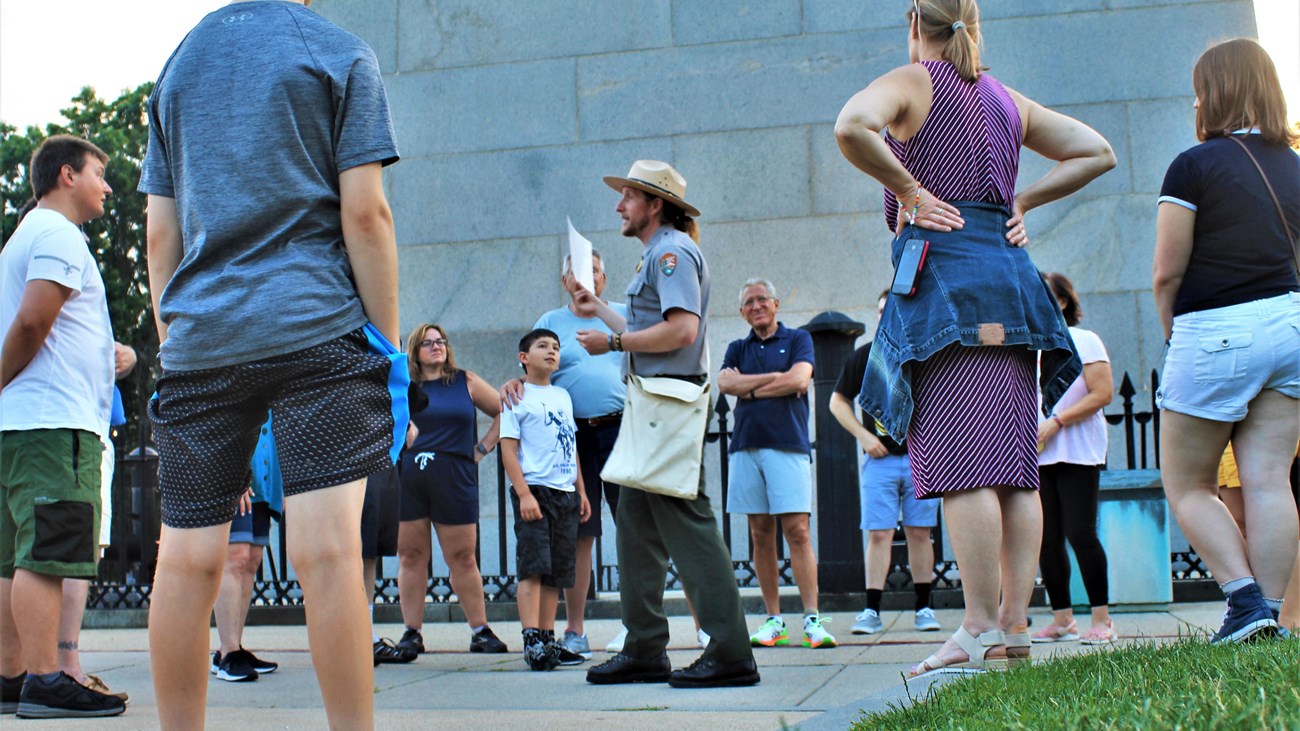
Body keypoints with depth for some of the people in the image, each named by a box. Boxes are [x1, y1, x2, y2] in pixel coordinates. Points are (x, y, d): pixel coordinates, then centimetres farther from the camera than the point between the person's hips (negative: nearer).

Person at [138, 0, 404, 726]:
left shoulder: (177, 64, 18)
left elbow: (160, 231, 15)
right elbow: (364, 211, -4)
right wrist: (389, 342, -1)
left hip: (200, 339, 4)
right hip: (316, 329, -4)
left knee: (187, 558, 3)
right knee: (328, 549, -9)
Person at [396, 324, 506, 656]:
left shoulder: (466, 382, 10)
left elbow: (504, 412, 14)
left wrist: (482, 448, 7)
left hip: (453, 477, -1)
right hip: (406, 476, 1)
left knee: (462, 557, 1)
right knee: (410, 555, 2)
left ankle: (480, 632, 6)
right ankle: (412, 633, 8)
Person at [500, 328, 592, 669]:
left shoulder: (562, 396, 19)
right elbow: (508, 449, -7)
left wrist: (581, 491, 17)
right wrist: (524, 493, -17)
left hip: (566, 493, 7)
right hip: (535, 490, -7)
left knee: (557, 572, 7)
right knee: (533, 567, -12)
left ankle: (547, 639, 12)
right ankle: (532, 641, -14)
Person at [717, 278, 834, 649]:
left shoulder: (798, 339, 10)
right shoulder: (738, 348, 19)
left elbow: (798, 381, -7)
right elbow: (725, 382, 0)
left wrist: (750, 390, 0)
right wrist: (773, 377, -6)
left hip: (788, 444, -3)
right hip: (746, 446, 4)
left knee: (798, 532, -10)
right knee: (761, 534, 3)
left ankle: (812, 619, -11)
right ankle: (773, 620, 7)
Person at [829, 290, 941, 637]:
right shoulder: (866, 355, 6)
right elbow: (838, 401, 11)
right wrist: (863, 435, -1)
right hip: (880, 458, 0)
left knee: (920, 532, 3)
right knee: (879, 534, -4)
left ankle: (923, 608, 11)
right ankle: (872, 611, -3)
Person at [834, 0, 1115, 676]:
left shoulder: (912, 82, 2)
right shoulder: (1006, 100, 20)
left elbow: (851, 127, -20)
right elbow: (1097, 152, 25)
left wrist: (908, 189, -8)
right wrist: (1022, 201, 17)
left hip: (943, 274, -6)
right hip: (1008, 275, 6)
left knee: (961, 461, -11)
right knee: (1012, 463, 3)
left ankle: (981, 632, -13)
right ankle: (1015, 628, 4)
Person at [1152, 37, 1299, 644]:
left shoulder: (1194, 165, -9)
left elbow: (1167, 271, -9)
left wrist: (1172, 335, 7)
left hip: (1216, 334, -6)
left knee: (1187, 484, 6)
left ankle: (1246, 601, -6)